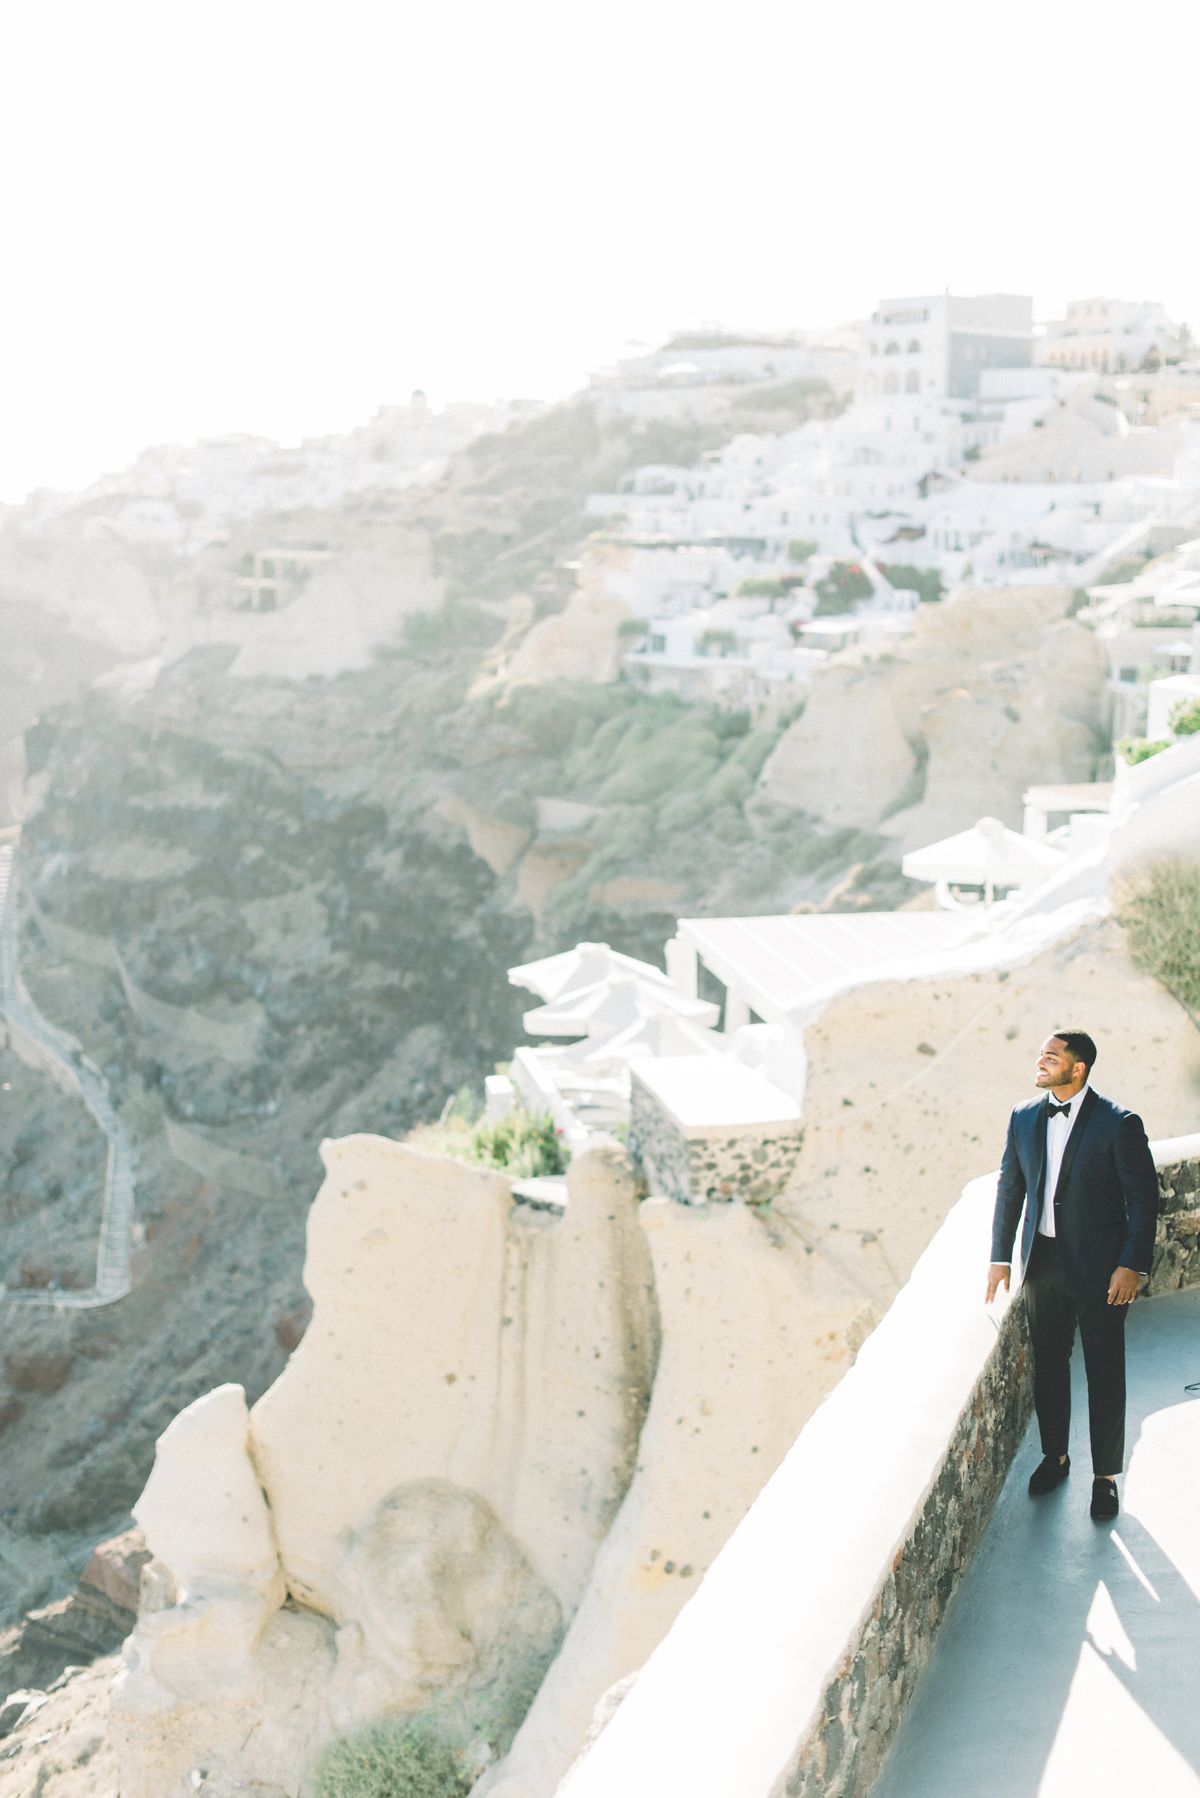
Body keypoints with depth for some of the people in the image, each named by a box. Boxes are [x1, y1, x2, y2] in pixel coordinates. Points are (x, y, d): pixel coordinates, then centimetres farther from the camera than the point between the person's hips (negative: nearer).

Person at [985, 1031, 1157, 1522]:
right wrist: (1000, 1256, 7)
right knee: (1048, 1365, 16)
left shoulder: (1119, 1124, -14)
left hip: (1099, 1266, -5)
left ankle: (1106, 1475, 19)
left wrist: (1133, 1265, -14)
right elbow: (1010, 1188, 9)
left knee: (1105, 1374, 5)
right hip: (1043, 1260, 5)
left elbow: (1144, 1197, -10)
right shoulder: (1024, 1118, 1)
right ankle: (1055, 1456, 34)